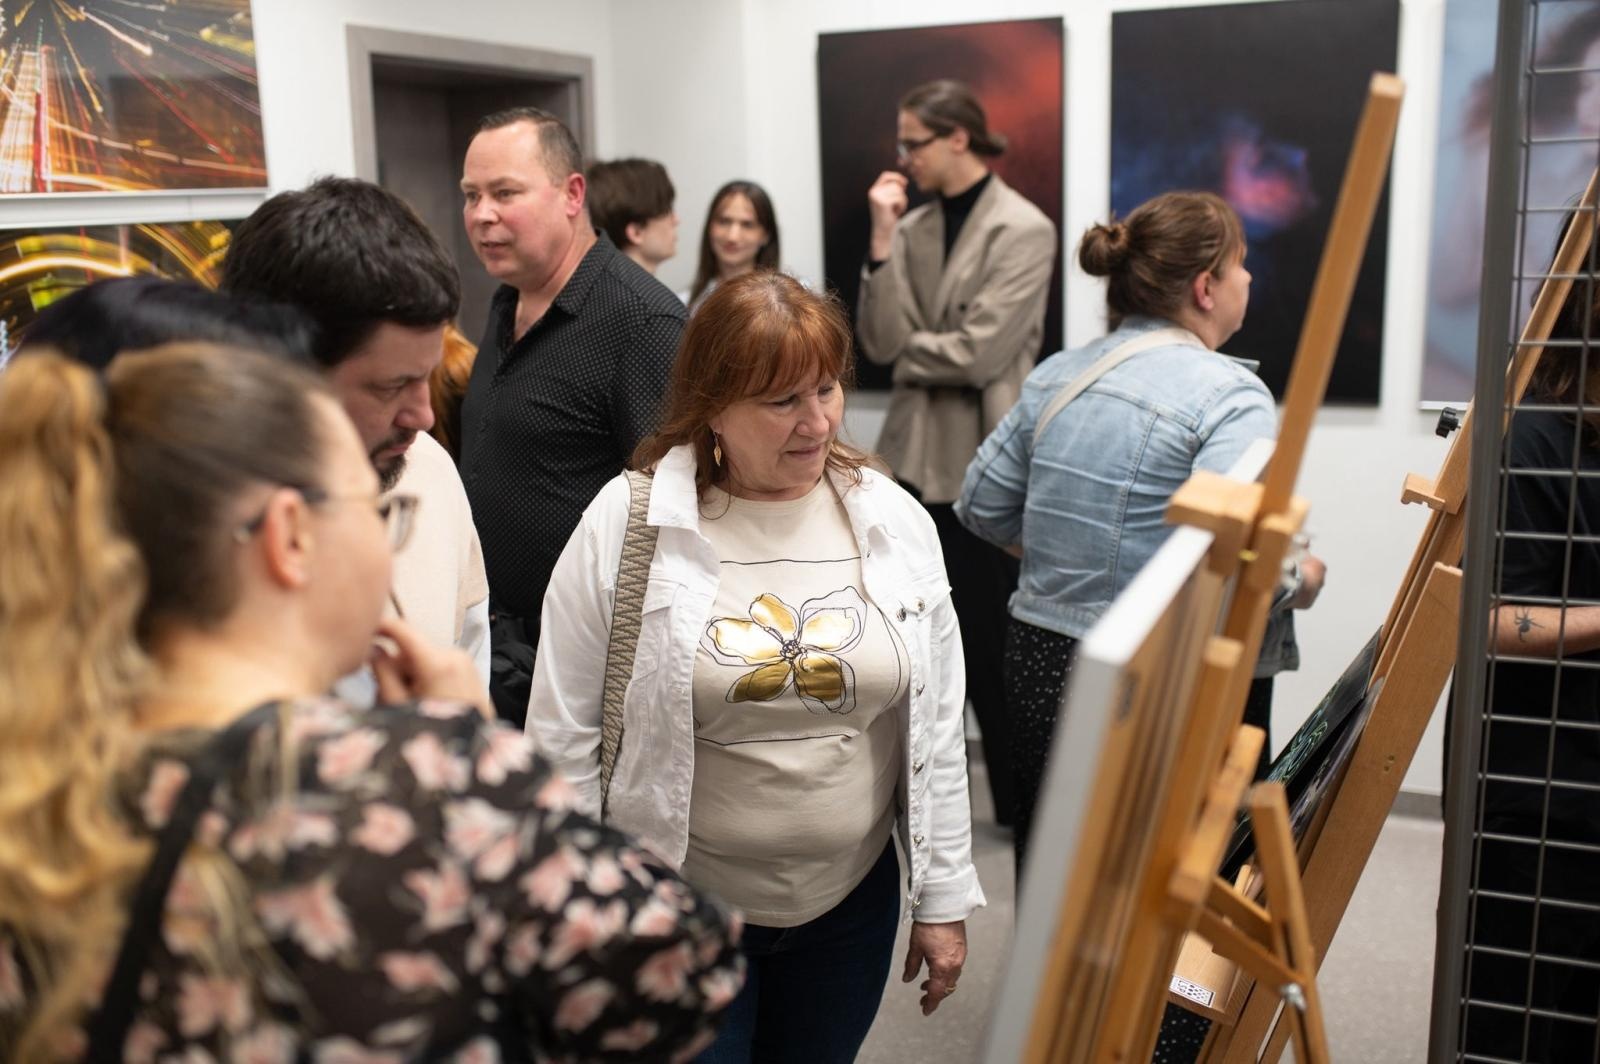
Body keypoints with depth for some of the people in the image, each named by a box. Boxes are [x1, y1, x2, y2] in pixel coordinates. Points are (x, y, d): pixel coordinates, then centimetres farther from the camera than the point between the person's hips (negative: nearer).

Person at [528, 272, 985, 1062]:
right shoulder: (625, 525, -13)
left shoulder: (895, 523, -4)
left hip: (851, 901, 3)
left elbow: (933, 727, 3)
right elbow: (566, 733, -7)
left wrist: (942, 897, 6)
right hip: (672, 911, -3)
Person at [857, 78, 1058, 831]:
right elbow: (879, 341, -4)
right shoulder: (913, 227, 7)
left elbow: (979, 352, -19)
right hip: (916, 455, 6)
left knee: (992, 641, 6)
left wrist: (906, 348, -4)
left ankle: (1024, 802, 24)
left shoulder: (1023, 230, -10)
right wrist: (882, 240, -10)